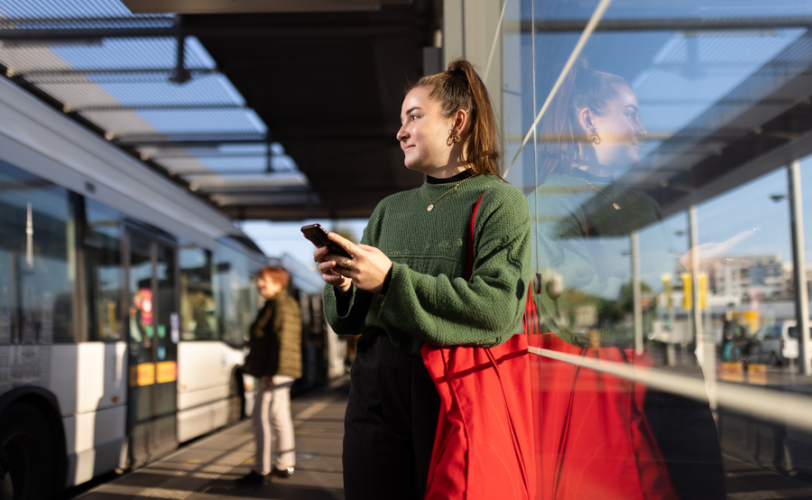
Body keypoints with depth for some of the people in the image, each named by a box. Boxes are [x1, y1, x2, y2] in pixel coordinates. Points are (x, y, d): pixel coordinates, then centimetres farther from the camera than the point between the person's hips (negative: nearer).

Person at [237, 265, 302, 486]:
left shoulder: (282, 305, -13)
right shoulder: (275, 304, 19)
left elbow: (282, 341, -21)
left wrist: (272, 372, -23)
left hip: (275, 372, -11)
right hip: (279, 372, 11)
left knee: (261, 418, -9)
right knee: (280, 417, 13)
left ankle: (261, 470, -6)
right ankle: (285, 465, 19)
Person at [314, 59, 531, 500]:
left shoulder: (499, 202, -1)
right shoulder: (389, 209, 16)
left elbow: (496, 308, -15)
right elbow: (355, 318, 16)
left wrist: (391, 280, -17)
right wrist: (343, 285, -7)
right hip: (376, 385, 5)